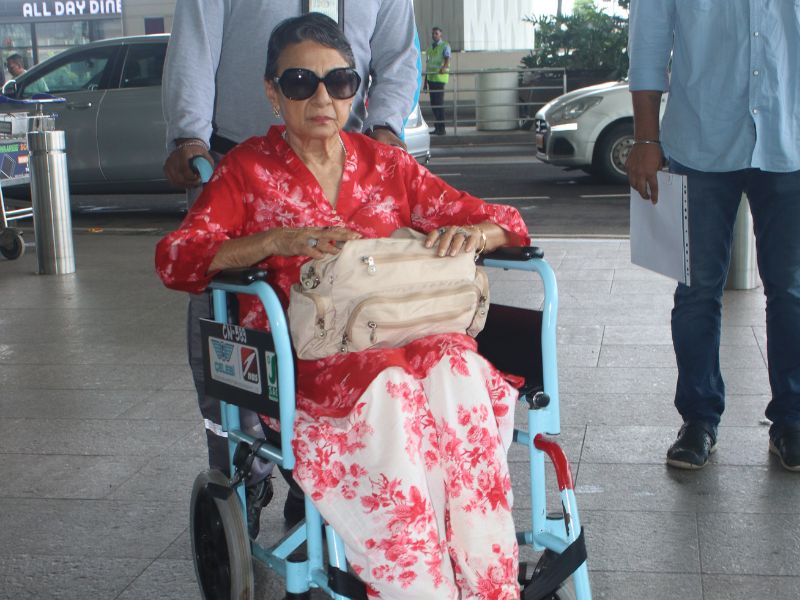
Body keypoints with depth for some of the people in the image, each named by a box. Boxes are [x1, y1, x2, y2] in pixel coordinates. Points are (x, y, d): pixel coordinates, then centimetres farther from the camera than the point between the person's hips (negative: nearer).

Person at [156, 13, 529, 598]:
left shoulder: (385, 164, 17)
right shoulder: (248, 168, 11)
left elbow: (505, 222, 16)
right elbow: (174, 257, -4)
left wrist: (469, 232, -10)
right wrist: (277, 240, -19)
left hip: (395, 337, 3)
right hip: (299, 358, -2)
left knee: (457, 368, -32)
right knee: (387, 390, -36)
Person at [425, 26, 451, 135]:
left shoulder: (445, 46, 0)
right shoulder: (430, 47, 19)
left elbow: (447, 60, -15)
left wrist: (444, 68, -38)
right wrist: (425, 81, 19)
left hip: (440, 77, -7)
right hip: (431, 77, 7)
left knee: (439, 102, -10)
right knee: (433, 103, 5)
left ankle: (441, 128, -8)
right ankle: (436, 127, 10)